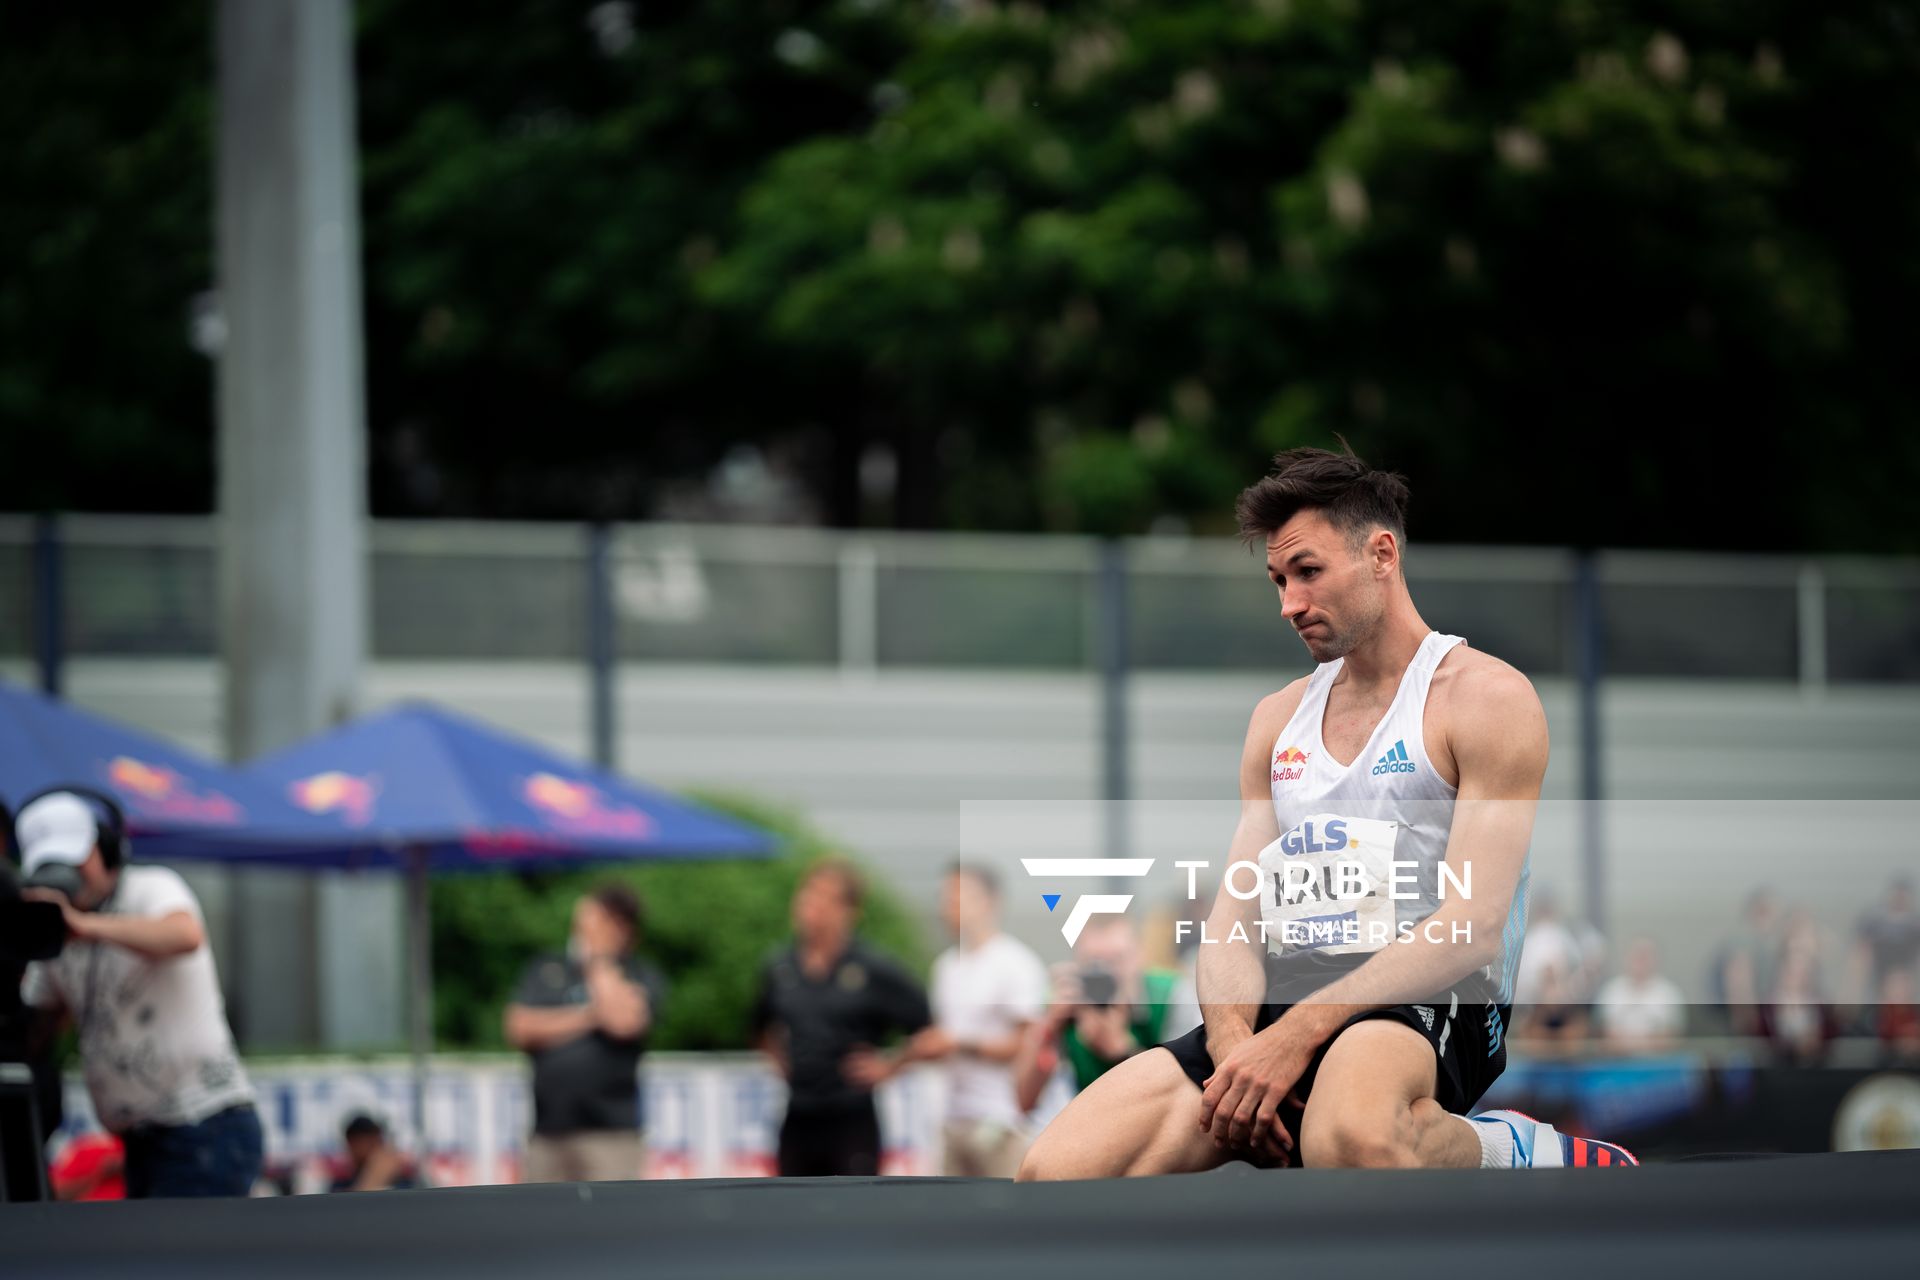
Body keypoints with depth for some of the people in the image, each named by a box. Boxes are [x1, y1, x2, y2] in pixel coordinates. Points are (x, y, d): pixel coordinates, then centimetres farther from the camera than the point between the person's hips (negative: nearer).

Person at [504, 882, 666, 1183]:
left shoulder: (640, 977, 4)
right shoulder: (546, 969, 16)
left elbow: (624, 1020, -15)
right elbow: (519, 1028, 3)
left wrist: (599, 964, -2)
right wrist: (584, 1017, -4)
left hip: (612, 1127, -4)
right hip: (548, 1128, 4)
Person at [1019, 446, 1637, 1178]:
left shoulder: (1487, 698, 0)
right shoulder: (1279, 719, 22)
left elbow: (1471, 928, -11)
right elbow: (1236, 915, 15)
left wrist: (1297, 1036, -21)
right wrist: (1234, 1043, -10)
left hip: (1424, 1009, -5)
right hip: (1284, 1005, 6)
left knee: (1352, 1141, -44)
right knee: (1054, 1172, -20)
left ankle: (1523, 1152, -12)